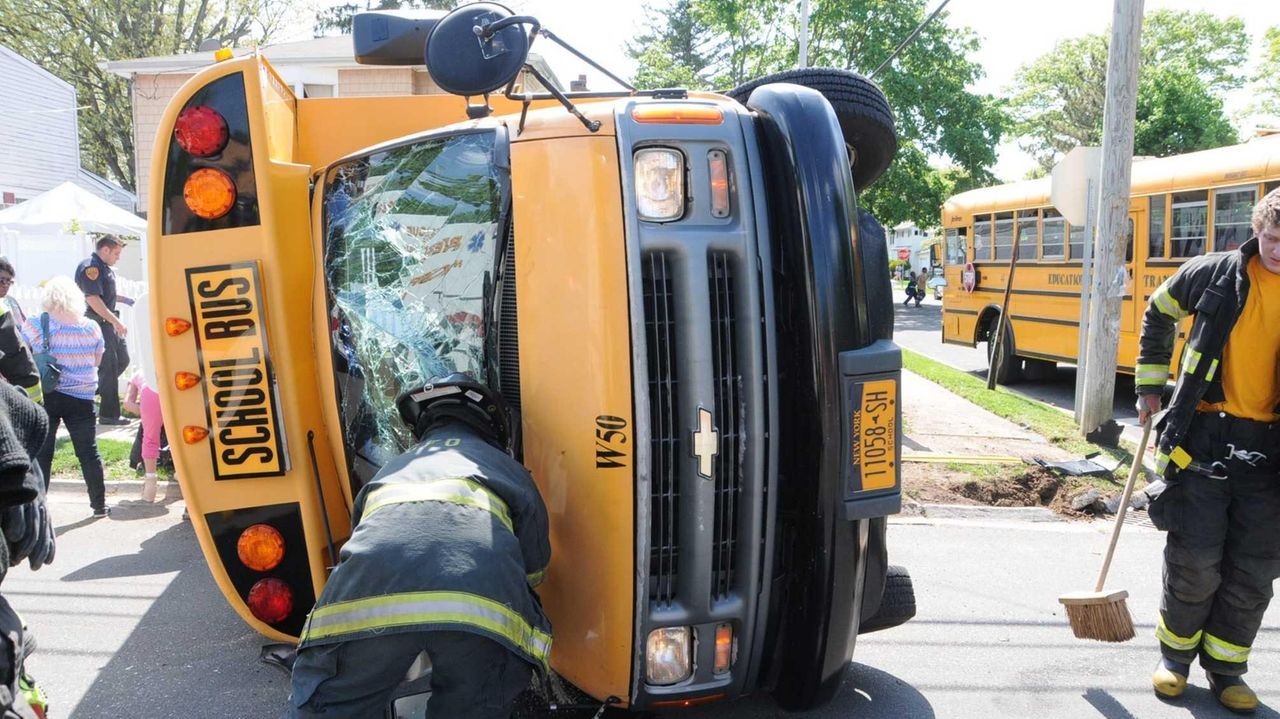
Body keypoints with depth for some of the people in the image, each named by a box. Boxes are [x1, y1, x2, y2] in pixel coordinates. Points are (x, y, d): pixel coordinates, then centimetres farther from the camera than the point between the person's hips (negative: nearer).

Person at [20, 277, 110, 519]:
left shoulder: (35, 325, -7)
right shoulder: (91, 327, -1)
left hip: (45, 396, -1)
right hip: (82, 398, 1)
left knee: (41, 453, 8)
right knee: (88, 451, 9)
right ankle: (99, 504, 16)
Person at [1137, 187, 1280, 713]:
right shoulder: (1215, 274, -1)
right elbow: (1158, 314, 16)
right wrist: (1149, 385, 13)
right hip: (1204, 437, -1)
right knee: (1195, 559, 1)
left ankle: (1226, 668, 24)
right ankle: (1175, 655, 22)